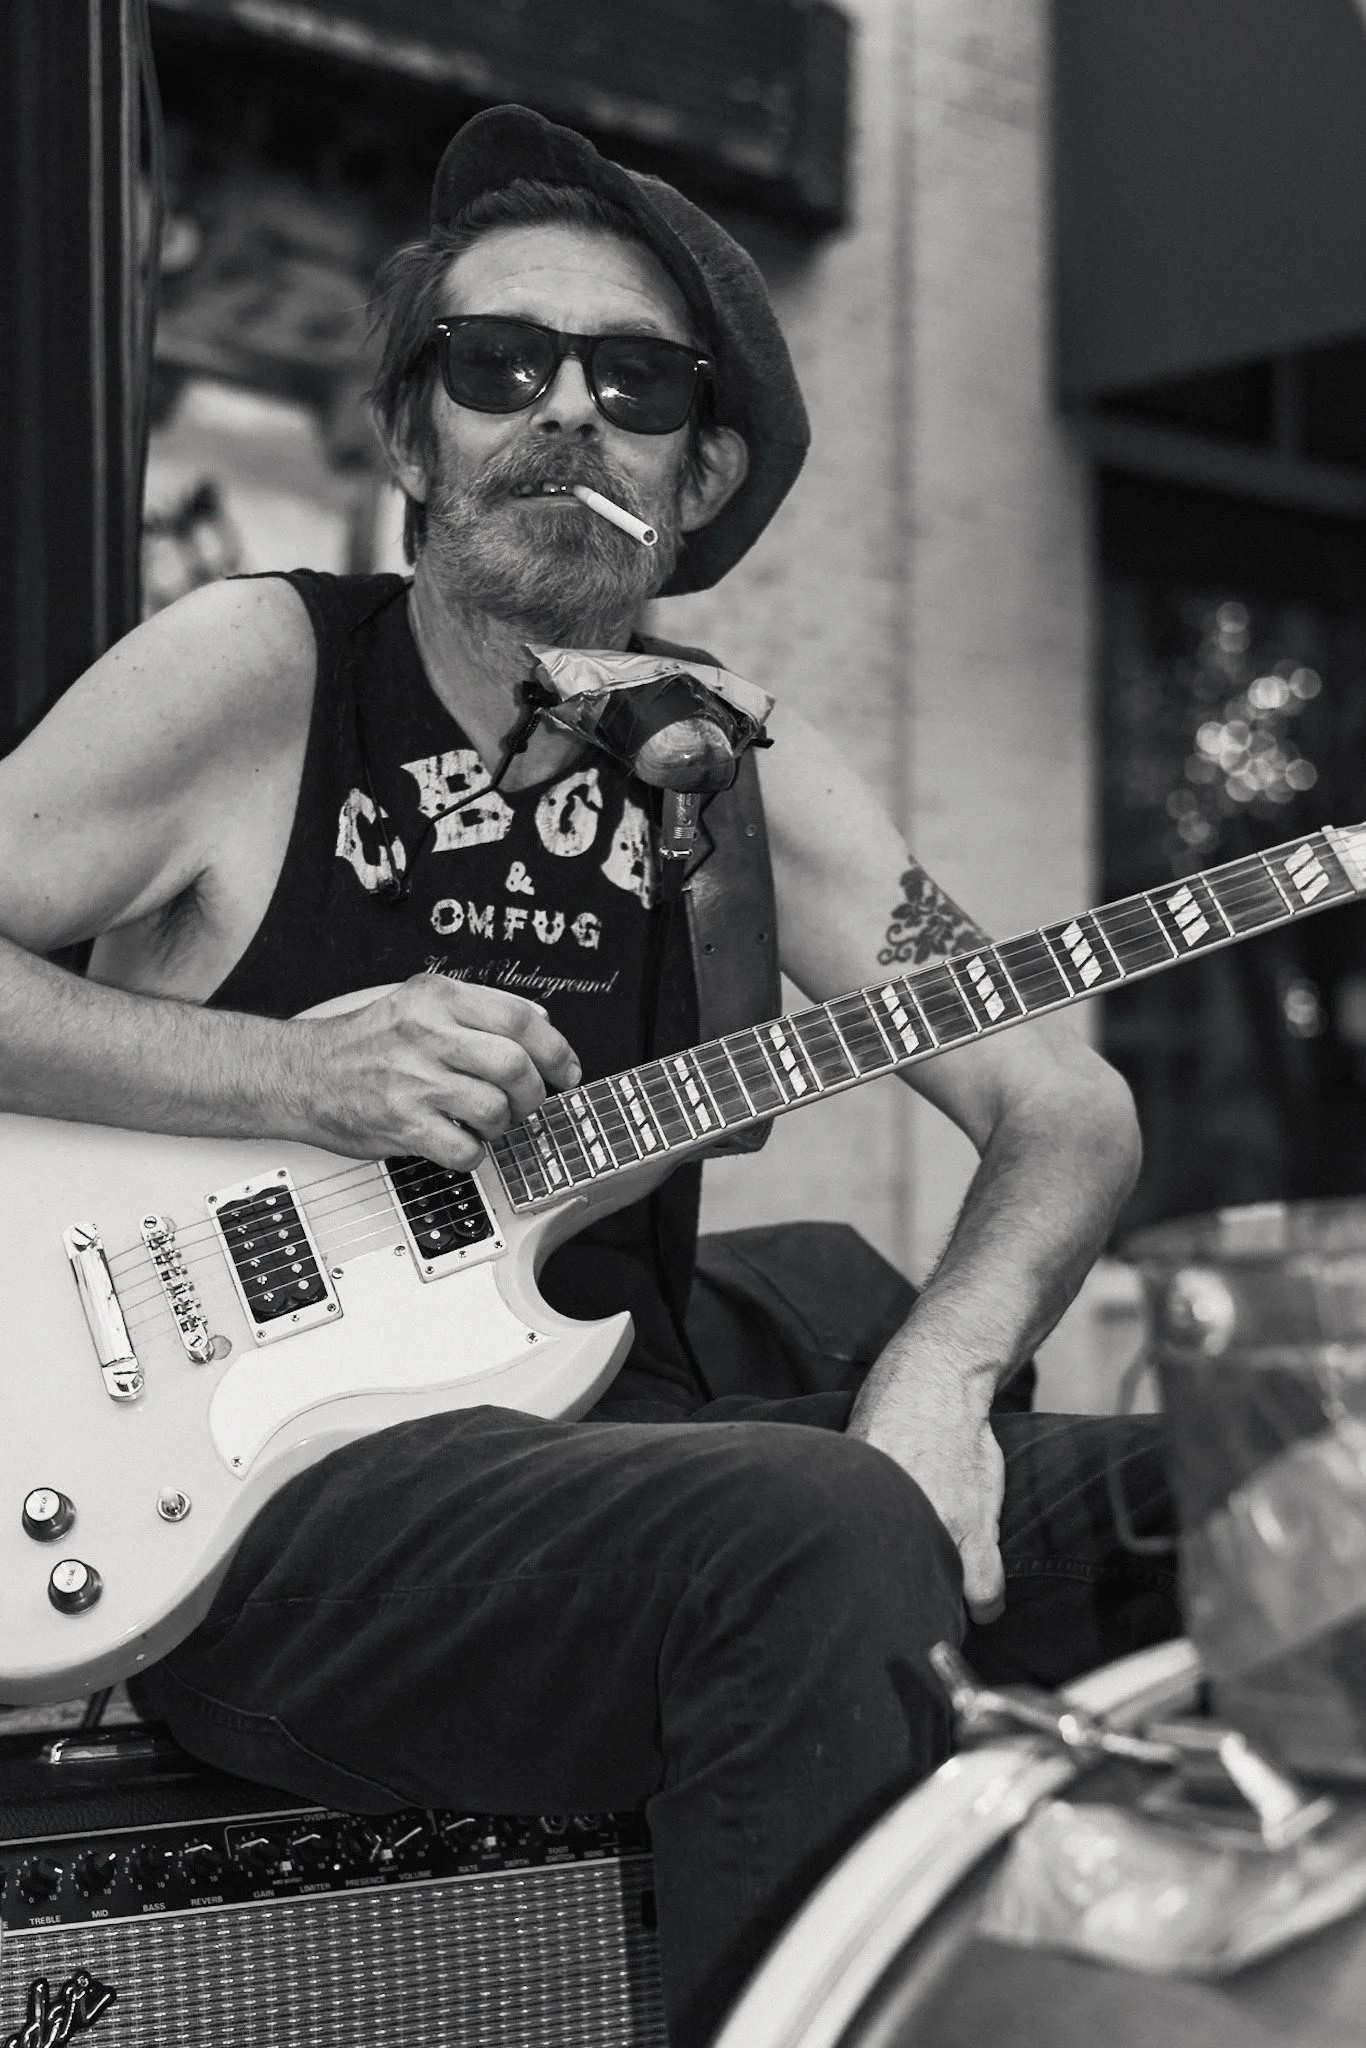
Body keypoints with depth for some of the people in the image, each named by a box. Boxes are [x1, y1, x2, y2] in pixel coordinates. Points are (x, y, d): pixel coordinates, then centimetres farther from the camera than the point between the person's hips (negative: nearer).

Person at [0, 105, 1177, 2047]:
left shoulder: (736, 774, 11)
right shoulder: (257, 674, -1)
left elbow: (1065, 1105, 8)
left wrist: (940, 1371, -11)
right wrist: (299, 1078, -15)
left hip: (627, 1449, 5)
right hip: (276, 1488, -5)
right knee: (818, 1534, -35)